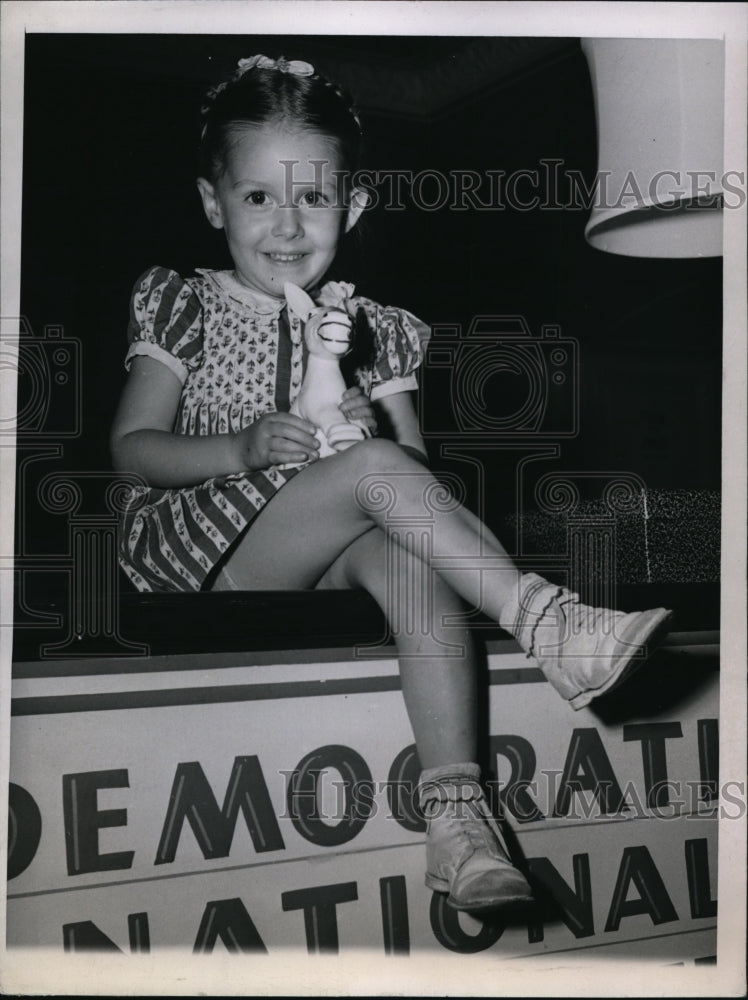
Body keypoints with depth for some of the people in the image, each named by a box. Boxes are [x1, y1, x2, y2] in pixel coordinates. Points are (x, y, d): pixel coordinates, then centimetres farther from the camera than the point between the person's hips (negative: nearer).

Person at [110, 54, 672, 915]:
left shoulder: (371, 331, 14)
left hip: (325, 551, 3)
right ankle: (546, 624, -37)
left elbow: (417, 465, 10)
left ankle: (455, 810, -40)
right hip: (199, 538, -2)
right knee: (376, 470, -30)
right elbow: (131, 447, 0)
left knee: (405, 560, -34)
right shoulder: (187, 312, 8)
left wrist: (373, 432, -15)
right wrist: (246, 448, -18)